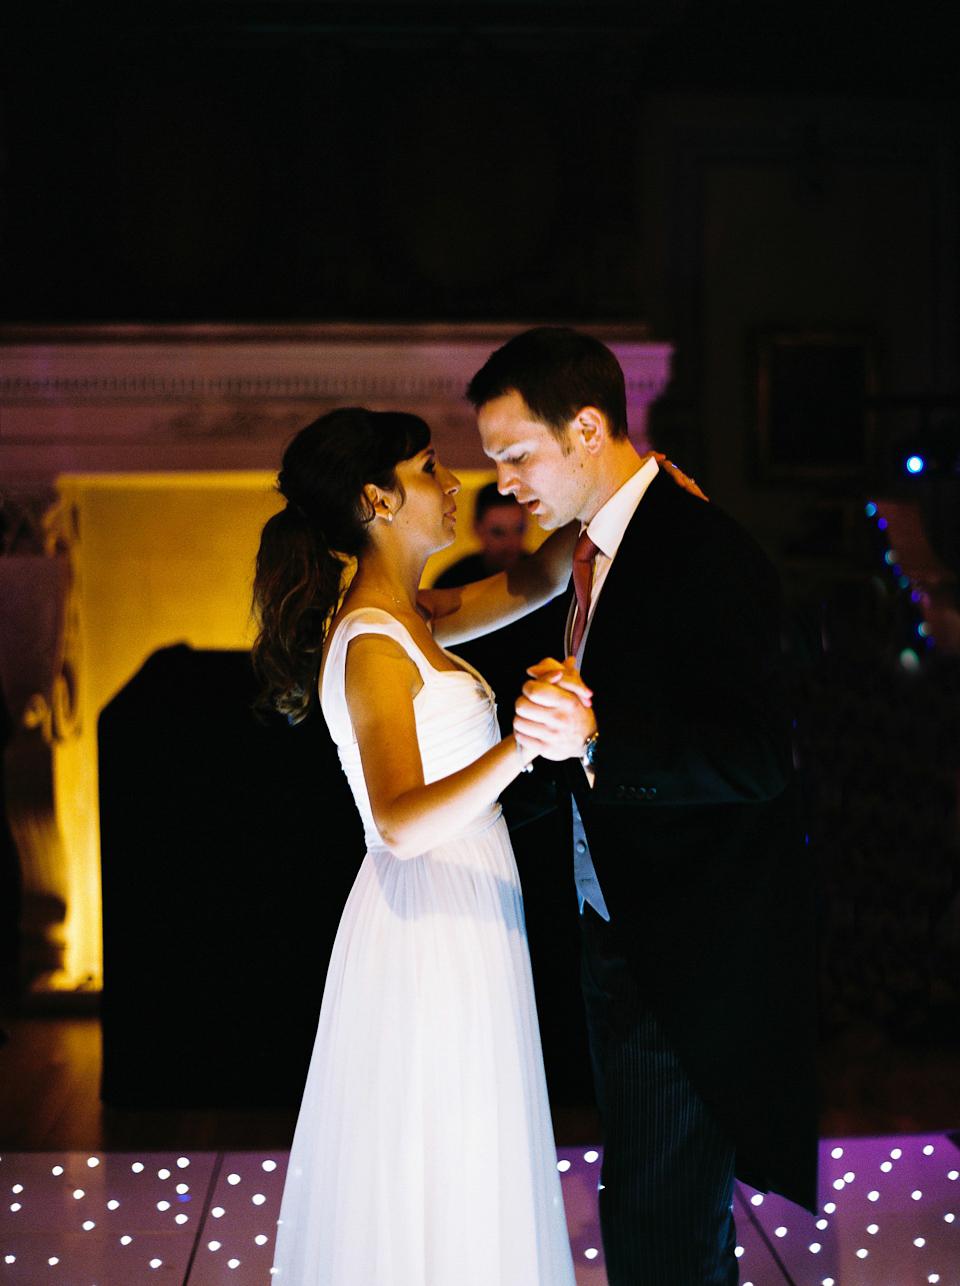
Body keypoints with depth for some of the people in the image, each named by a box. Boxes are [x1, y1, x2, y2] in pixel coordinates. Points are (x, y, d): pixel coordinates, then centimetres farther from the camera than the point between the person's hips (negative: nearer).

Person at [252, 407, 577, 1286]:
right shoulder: (373, 645, -19)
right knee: (441, 1188, 2)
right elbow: (403, 822, -30)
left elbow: (534, 581, 21)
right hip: (432, 927, -10)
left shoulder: (408, 622, 10)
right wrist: (522, 745, -44)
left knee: (465, 1173, 18)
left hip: (459, 918, 10)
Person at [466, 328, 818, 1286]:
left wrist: (591, 738, -39)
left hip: (687, 960, -10)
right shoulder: (600, 545, 9)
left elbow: (757, 757, -29)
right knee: (647, 1205, 22)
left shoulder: (702, 552, -21)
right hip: (619, 936, 10)